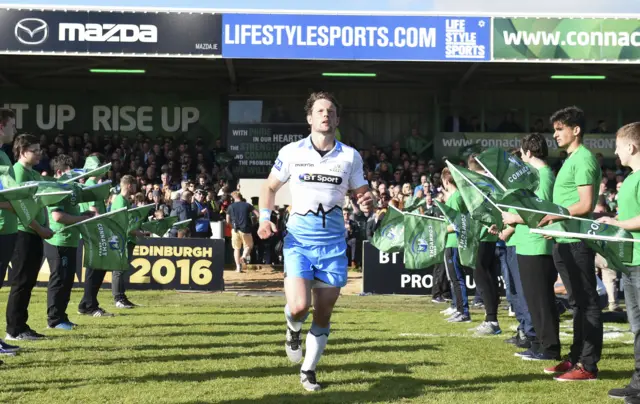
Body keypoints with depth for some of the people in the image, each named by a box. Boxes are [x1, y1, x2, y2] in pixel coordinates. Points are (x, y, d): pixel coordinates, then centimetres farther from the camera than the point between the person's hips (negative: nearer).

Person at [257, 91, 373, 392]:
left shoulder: (350, 156, 3)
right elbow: (270, 187, 12)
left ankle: (308, 370, 26)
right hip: (299, 239, -2)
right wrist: (265, 218, -4)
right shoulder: (291, 152, 0)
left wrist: (367, 200, -13)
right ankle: (293, 329, 21)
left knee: (323, 314, 6)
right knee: (299, 306, -18)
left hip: (333, 242, 2)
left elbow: (361, 194, 11)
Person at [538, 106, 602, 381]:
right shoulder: (571, 159, 17)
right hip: (565, 241, 10)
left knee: (587, 302, -4)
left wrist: (554, 215, -20)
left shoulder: (583, 159, -13)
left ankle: (588, 365, 0)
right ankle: (576, 357, 22)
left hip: (577, 241, -10)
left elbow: (586, 205, -20)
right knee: (578, 302, 14)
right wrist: (553, 223, 14)